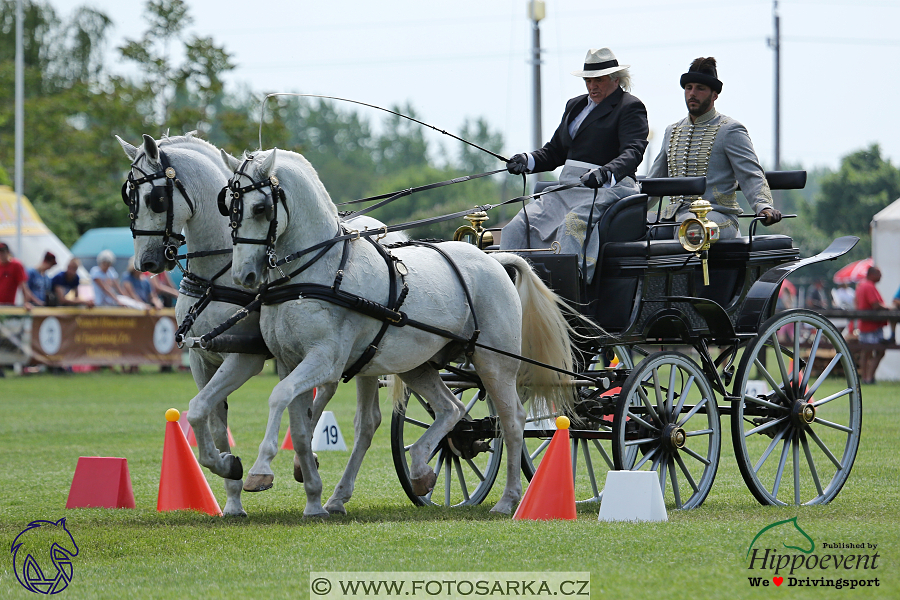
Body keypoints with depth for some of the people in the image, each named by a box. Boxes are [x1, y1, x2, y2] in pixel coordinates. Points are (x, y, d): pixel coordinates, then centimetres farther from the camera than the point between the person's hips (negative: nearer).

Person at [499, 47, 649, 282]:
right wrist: (528, 161, 3)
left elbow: (633, 151, -17)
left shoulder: (630, 108, -1)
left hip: (607, 189, -8)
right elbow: (555, 150, 25)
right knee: (516, 229, -11)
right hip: (567, 188, 8)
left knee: (573, 224, -36)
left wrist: (606, 173, -38)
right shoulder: (575, 105, 23)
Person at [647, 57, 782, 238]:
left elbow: (751, 176, -6)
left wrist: (764, 207, -24)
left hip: (717, 216, -6)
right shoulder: (672, 131, 23)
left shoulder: (730, 130, 4)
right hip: (673, 216, 6)